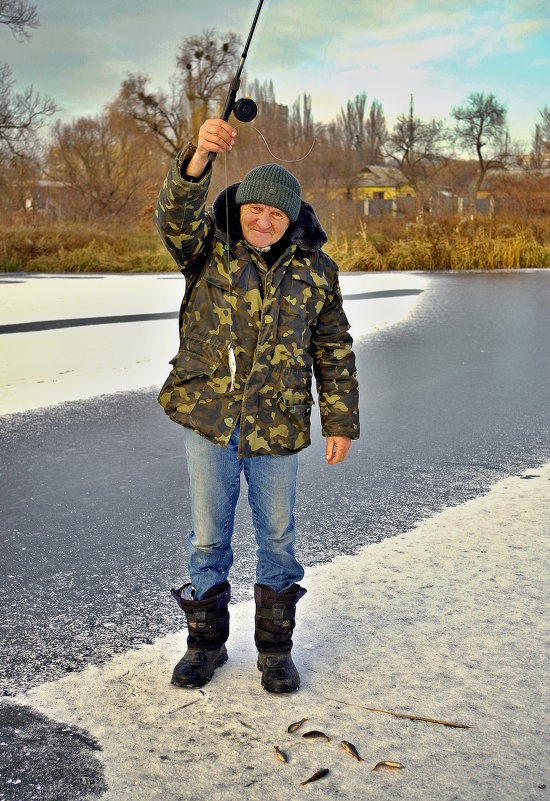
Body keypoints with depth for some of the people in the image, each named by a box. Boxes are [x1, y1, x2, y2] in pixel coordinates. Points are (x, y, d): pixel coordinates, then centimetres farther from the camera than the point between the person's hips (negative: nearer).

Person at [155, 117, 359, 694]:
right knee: (208, 538, 10)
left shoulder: (314, 270, 2)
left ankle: (275, 648, 28)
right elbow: (177, 213, -24)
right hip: (207, 418, 0)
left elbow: (334, 350, 7)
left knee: (277, 538, 11)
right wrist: (200, 155, -42)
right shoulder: (208, 248, -2)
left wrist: (341, 421, 3)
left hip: (278, 427, 1)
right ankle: (205, 641, 29)